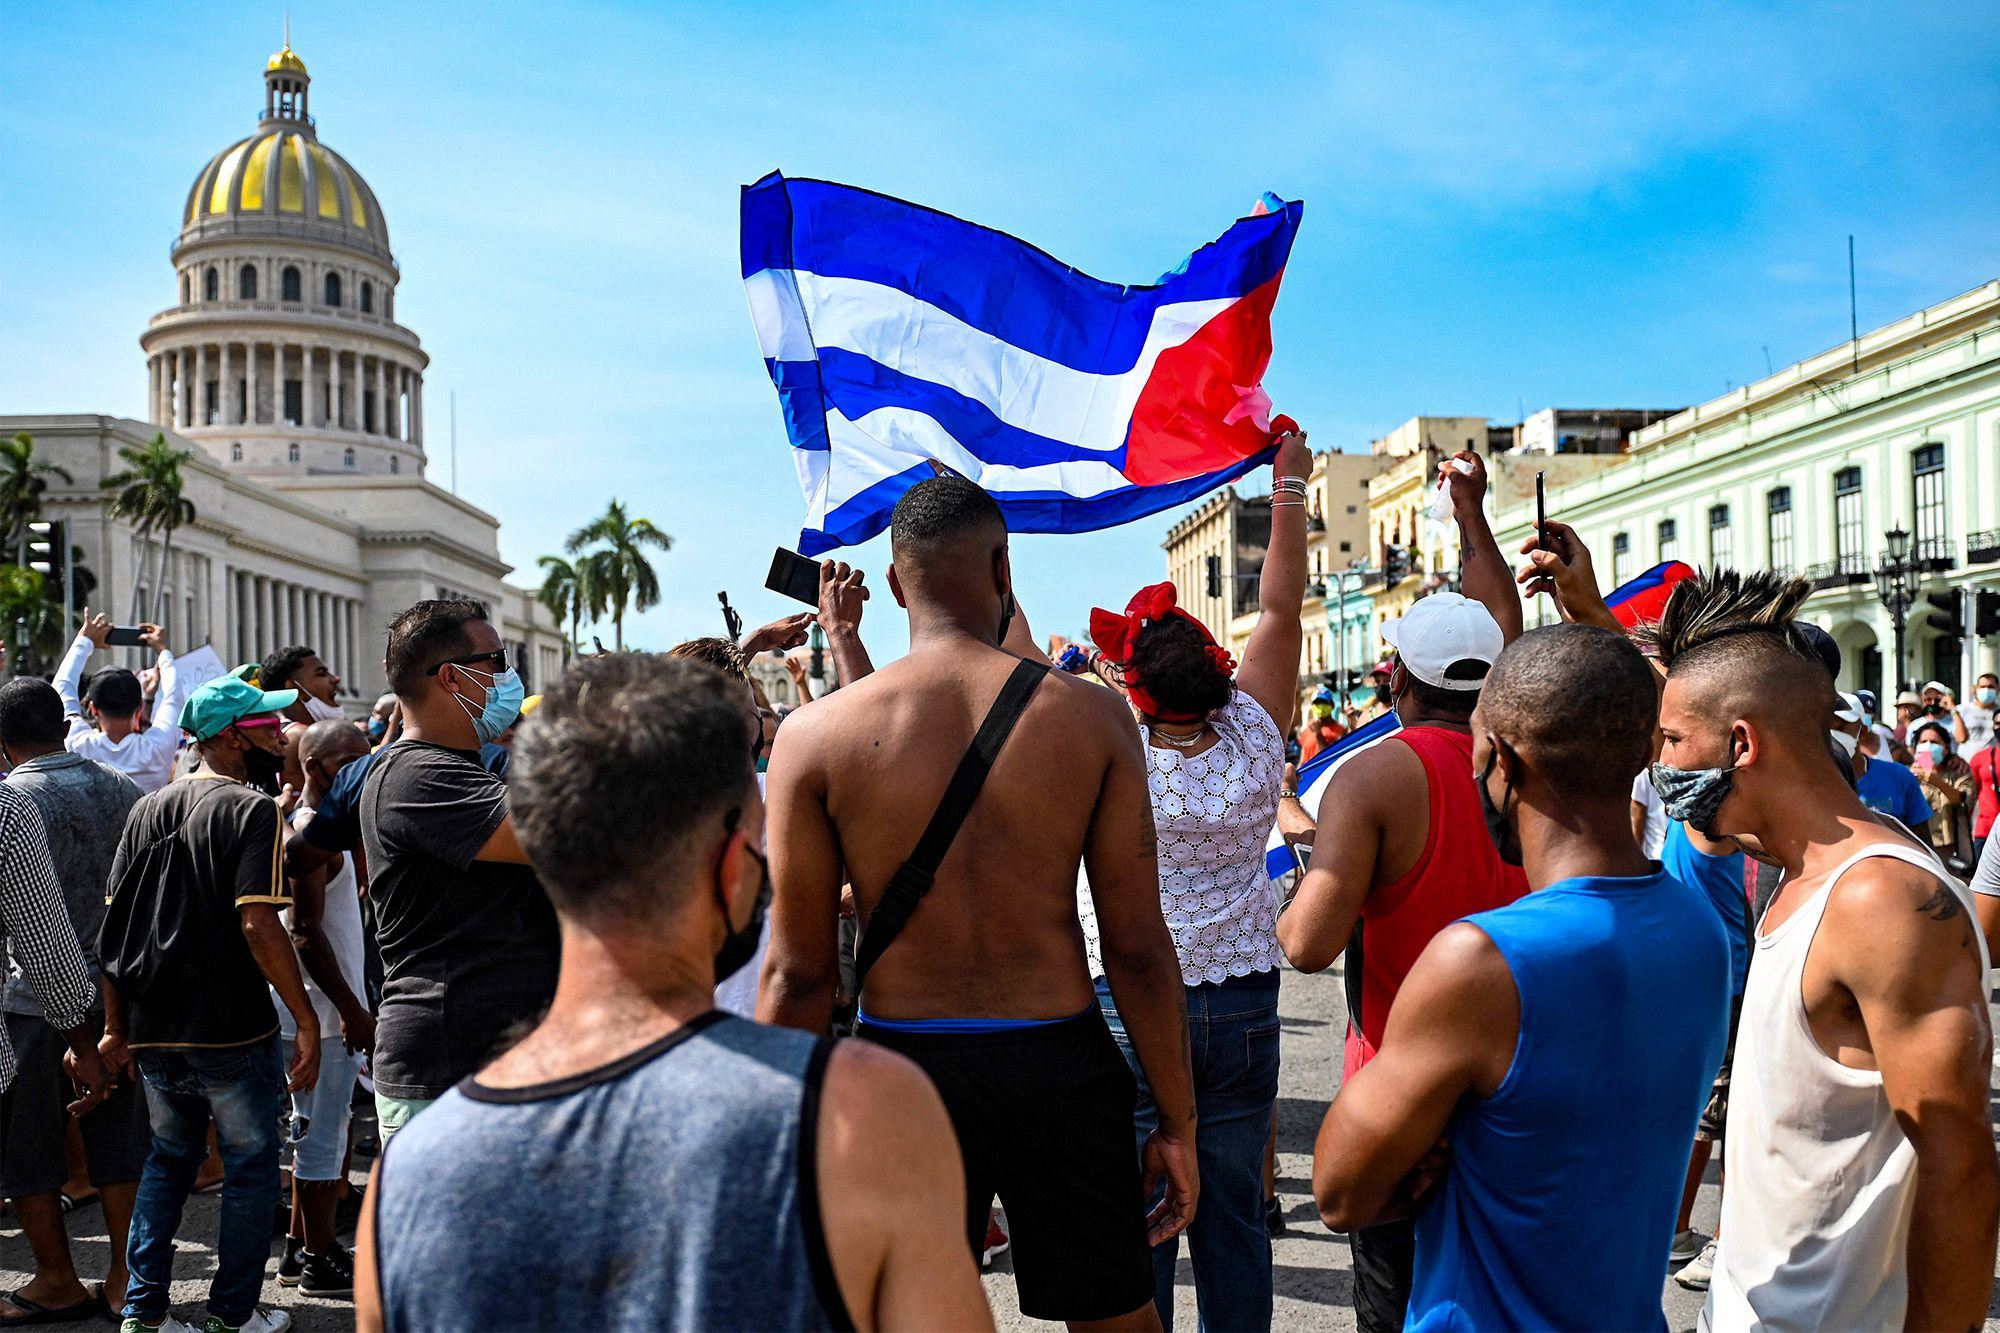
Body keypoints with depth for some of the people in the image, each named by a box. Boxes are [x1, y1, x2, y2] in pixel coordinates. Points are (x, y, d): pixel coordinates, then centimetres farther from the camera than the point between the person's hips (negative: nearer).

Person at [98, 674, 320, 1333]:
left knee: (168, 1162, 21)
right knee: (250, 1167, 9)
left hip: (154, 1031, 6)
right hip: (233, 1031, -6)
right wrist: (305, 1019, -18)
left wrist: (115, 1026, 14)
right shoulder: (253, 810, -13)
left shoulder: (147, 809, 7)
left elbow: (113, 925, 8)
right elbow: (258, 925, -22)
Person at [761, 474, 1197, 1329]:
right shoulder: (1092, 717, -6)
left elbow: (799, 972, -5)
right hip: (1061, 1063, 1)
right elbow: (1138, 946, -5)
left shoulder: (816, 734, -8)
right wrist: (1177, 1123, 5)